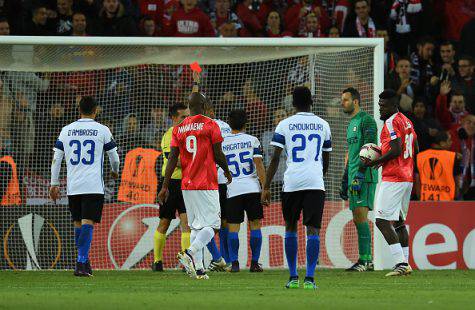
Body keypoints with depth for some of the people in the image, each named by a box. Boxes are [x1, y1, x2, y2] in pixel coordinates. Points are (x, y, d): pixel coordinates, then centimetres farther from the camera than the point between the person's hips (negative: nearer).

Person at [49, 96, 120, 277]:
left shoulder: (67, 130, 7)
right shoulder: (102, 130, 0)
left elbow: (56, 158, 6)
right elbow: (114, 156, 8)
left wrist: (54, 184, 13)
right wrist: (115, 172, 29)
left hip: (73, 186, 3)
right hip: (93, 186, -3)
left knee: (78, 223, 16)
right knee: (87, 223, -7)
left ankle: (84, 261, 24)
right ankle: (81, 263, -19)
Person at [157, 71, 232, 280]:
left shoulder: (179, 128, 7)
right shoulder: (210, 125, -5)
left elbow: (172, 159, 3)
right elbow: (218, 155, -6)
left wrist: (165, 187, 4)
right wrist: (227, 171, 14)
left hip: (187, 185, 5)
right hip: (207, 184, -5)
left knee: (195, 226, 12)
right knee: (211, 225, -5)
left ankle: (198, 268, 7)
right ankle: (190, 253, -28)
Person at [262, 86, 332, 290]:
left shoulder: (285, 125, 3)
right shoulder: (323, 125, 11)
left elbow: (275, 159, -1)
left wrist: (266, 187, 3)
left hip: (292, 182, -1)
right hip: (315, 182, 1)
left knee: (290, 228, 14)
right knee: (312, 229, -3)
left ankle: (293, 277, 15)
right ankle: (309, 279, -13)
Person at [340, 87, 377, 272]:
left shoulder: (366, 120, -7)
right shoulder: (351, 125, 23)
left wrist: (360, 173, -22)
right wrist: (345, 181, 26)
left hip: (365, 176, -10)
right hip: (354, 177, 10)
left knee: (360, 215, -14)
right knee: (357, 218, 7)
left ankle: (365, 261, -15)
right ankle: (366, 261, 10)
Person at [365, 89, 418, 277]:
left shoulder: (391, 123, -12)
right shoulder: (407, 121, 17)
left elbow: (396, 150, -22)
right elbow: (415, 149, 21)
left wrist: (375, 162, -12)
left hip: (393, 179, -10)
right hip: (407, 178, 10)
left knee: (383, 221, -11)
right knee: (399, 222, 15)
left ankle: (400, 263, -17)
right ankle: (405, 264, 15)